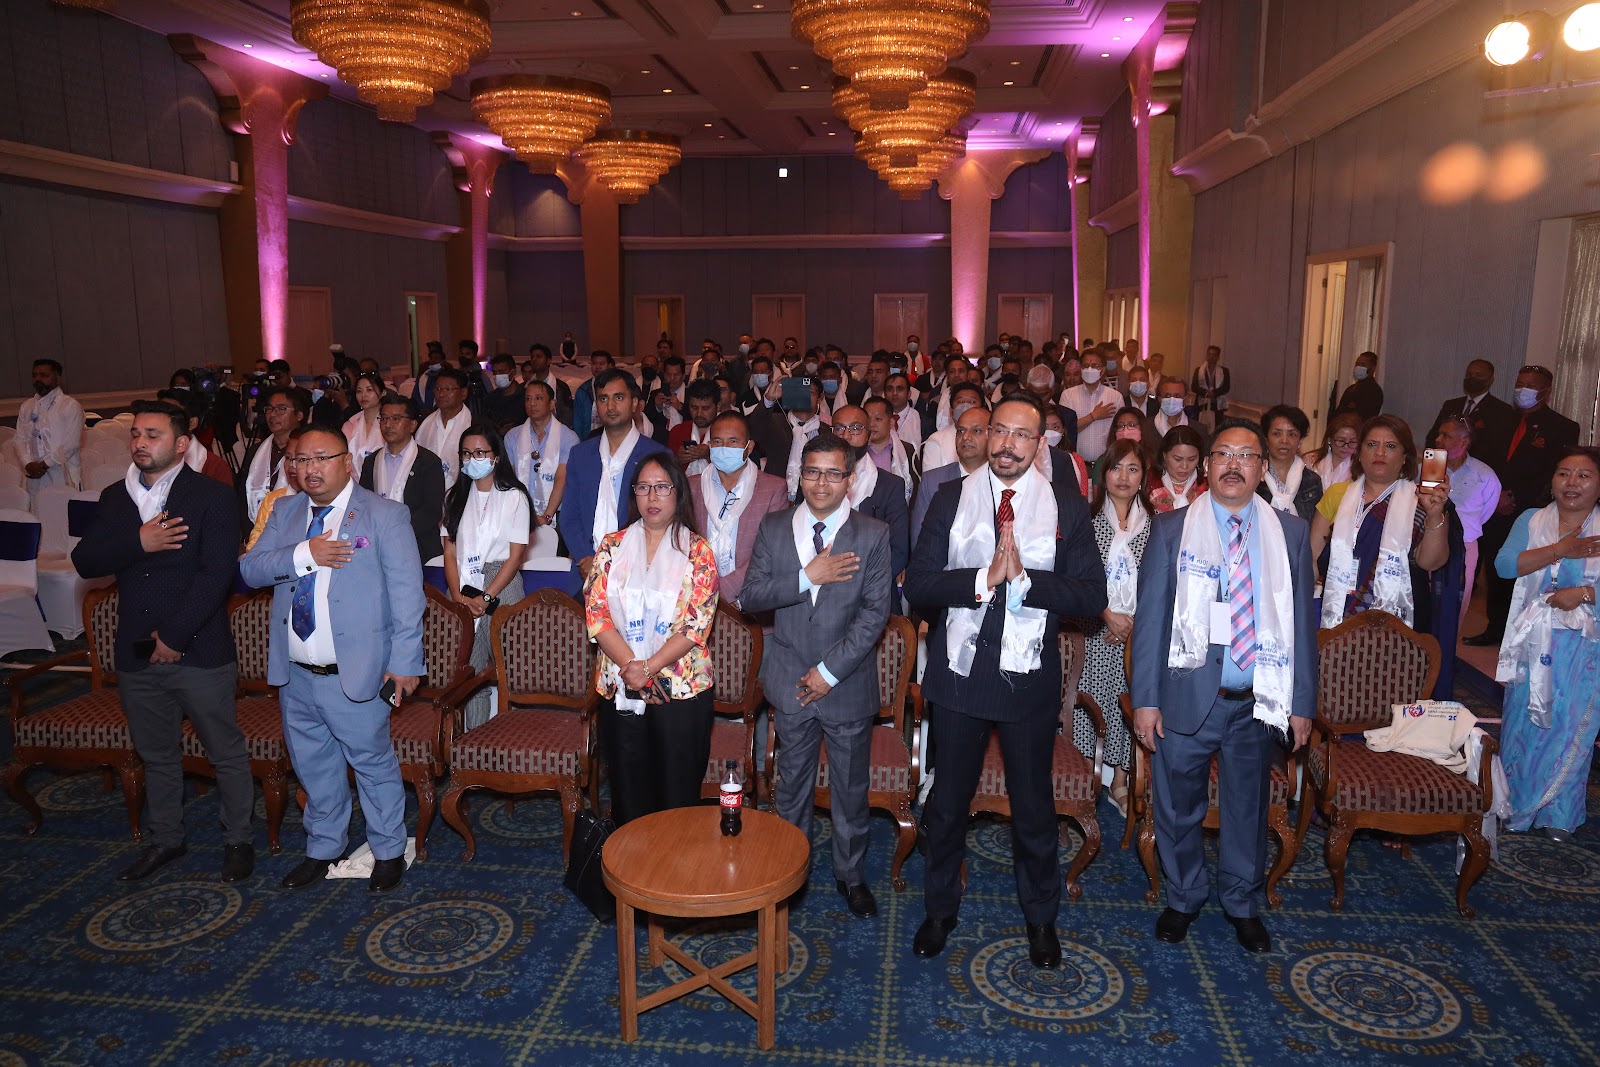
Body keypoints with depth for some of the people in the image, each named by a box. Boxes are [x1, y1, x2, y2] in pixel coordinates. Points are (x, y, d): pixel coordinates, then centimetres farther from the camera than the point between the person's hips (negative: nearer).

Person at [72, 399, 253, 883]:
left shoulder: (213, 495, -7)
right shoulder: (114, 498, 10)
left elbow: (217, 573, -15)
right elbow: (84, 561, 2)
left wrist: (174, 635, -16)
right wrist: (137, 542, -16)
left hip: (200, 654, -5)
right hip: (136, 656, 5)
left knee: (226, 753, 6)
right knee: (156, 755, 19)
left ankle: (238, 839, 23)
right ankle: (164, 839, 36)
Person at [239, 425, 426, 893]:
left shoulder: (385, 515, -6)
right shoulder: (285, 513, 10)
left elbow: (406, 592, -9)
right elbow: (249, 569, 0)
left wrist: (405, 661, -14)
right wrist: (304, 554, -17)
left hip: (354, 673, -5)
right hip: (294, 674, 5)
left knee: (373, 763, 6)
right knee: (312, 766, 18)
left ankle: (389, 852, 25)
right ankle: (323, 849, 37)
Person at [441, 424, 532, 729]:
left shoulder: (514, 497, 1)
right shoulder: (455, 497, 14)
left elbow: (516, 555, -4)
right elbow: (450, 552, 8)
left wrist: (486, 598, -12)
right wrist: (458, 596, -7)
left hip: (502, 589, -3)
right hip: (462, 592, 3)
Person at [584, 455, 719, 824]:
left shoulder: (697, 551, -2)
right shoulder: (612, 546, 5)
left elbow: (697, 624, -10)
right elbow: (596, 613, -2)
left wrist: (648, 667, -18)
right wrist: (630, 665, -14)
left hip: (681, 690, -2)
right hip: (620, 689, 2)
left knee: (677, 794, 6)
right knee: (628, 793, 12)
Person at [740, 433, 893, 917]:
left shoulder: (873, 536, -6)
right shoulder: (774, 528, 0)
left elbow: (875, 612, -11)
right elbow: (750, 596, -6)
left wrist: (830, 671, -15)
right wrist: (807, 577, -20)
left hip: (848, 684, -1)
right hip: (791, 681, 2)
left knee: (851, 787, 13)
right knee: (792, 785, 16)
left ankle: (851, 874, 33)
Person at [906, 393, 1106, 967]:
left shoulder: (1068, 508, -3)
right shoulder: (952, 498, -1)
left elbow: (1092, 596, -10)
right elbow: (918, 584, -8)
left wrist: (1024, 579, -22)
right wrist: (982, 579, -22)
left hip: (1030, 677, 0)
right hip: (959, 671, 1)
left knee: (1033, 806, 15)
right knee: (947, 803, 15)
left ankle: (1041, 918, 37)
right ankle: (940, 908, 37)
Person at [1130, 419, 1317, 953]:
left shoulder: (1290, 533, 4)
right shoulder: (1171, 529, -2)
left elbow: (1303, 620, 4)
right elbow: (1150, 617, -4)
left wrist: (1302, 703, 1)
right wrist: (1145, 699, -7)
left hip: (1260, 702, 2)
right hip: (1188, 695, -1)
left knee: (1248, 807, 17)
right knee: (1178, 806, 12)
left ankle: (1241, 903, 39)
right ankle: (1183, 898, 35)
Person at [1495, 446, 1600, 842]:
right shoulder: (1531, 521, 5)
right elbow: (1505, 564, -11)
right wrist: (1560, 550, -18)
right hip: (1533, 642, 1)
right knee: (1523, 722, 8)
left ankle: (1559, 816, 18)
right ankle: (1515, 809, 22)